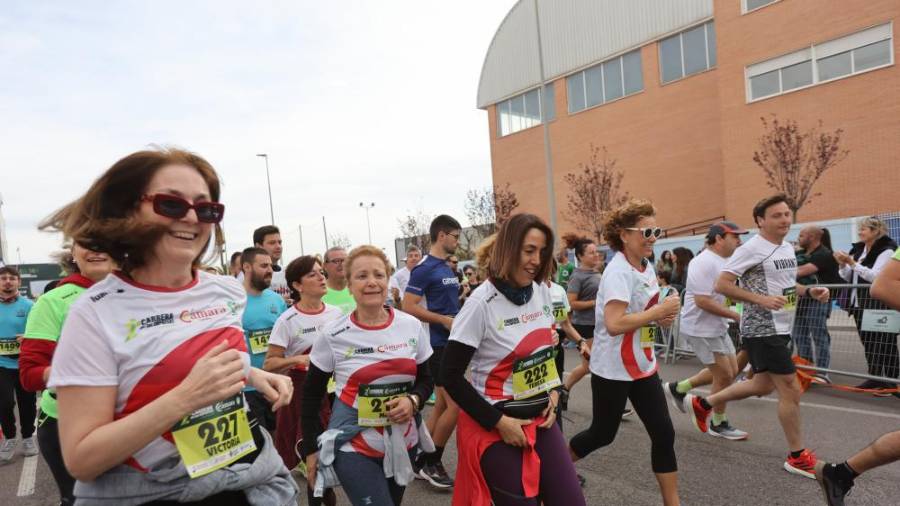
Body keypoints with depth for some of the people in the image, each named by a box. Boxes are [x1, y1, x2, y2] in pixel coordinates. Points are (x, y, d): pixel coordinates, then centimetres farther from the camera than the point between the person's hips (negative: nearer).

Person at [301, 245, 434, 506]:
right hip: (354, 447, -3)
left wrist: (413, 401, -13)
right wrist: (311, 449, 2)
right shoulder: (332, 334, -11)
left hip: (403, 443, 4)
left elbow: (425, 380, 8)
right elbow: (311, 395, 1)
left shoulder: (412, 326, -4)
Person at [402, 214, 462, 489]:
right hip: (440, 344, -9)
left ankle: (423, 460, 25)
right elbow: (409, 306, -19)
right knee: (456, 405, -6)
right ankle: (431, 463, 11)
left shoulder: (447, 268, 13)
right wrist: (444, 320, -21)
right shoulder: (425, 268, -13)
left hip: (452, 342, 9)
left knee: (442, 405, 13)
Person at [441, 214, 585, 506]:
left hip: (540, 417, 6)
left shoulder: (542, 292, 0)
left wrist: (554, 391, 1)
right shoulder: (482, 303, -20)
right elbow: (451, 375, -17)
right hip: (495, 425, -6)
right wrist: (498, 421, -16)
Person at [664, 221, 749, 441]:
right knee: (724, 375, -1)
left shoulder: (724, 261, 10)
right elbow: (702, 301, -27)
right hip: (701, 328, -10)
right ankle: (719, 424, 20)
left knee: (732, 372, 14)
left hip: (718, 327, 10)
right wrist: (736, 315, -21)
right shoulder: (704, 262, -21)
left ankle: (678, 388, 26)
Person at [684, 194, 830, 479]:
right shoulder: (752, 249, -15)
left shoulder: (788, 248, 12)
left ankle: (702, 404, 31)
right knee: (791, 389, -3)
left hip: (781, 328, 10)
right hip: (762, 329, -9)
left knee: (763, 386, 18)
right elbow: (721, 285, -18)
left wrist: (809, 292, 4)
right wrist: (761, 300, -25)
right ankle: (798, 457, 14)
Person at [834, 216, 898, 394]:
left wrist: (852, 263, -21)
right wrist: (843, 264, -3)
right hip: (860, 304, 7)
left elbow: (875, 276, -21)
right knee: (869, 344, 12)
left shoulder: (886, 250, -9)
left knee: (885, 345, 0)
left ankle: (890, 382, 7)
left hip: (879, 306, -7)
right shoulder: (858, 249, 11)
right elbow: (847, 278, 14)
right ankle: (875, 378, 21)